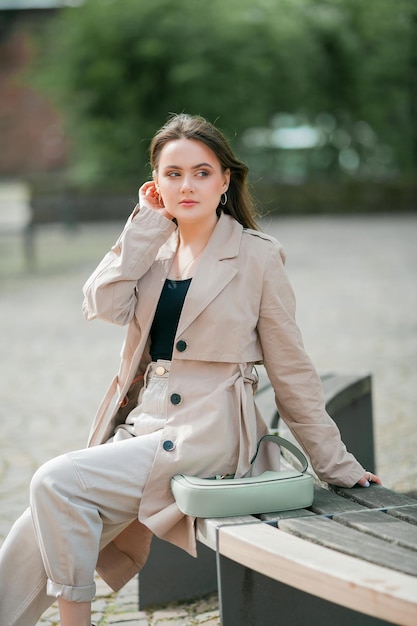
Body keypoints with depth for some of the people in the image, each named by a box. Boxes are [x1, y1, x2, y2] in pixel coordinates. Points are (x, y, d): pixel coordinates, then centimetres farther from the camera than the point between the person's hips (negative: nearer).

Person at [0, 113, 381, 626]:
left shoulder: (256, 257, -1)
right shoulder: (153, 249, 14)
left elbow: (290, 371, 3)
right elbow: (104, 306, -6)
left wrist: (336, 465, 4)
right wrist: (149, 223, -2)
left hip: (207, 435, -5)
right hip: (138, 428, 5)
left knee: (57, 483, -21)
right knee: (48, 527, -15)